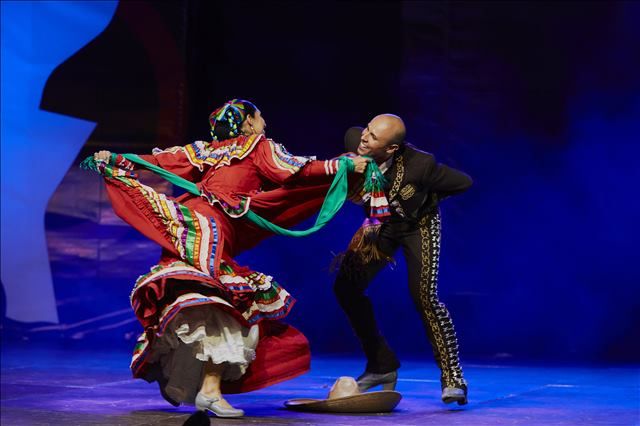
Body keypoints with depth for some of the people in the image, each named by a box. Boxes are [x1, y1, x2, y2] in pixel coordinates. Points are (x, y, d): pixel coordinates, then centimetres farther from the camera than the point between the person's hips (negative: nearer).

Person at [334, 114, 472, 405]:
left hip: (418, 223, -5)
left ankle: (452, 377, -9)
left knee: (423, 295, -21)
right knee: (346, 287, -3)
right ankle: (382, 365, 11)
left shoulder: (420, 165, -37)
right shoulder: (356, 140, -27)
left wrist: (423, 197, -14)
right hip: (381, 222, 5)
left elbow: (463, 183, -20)